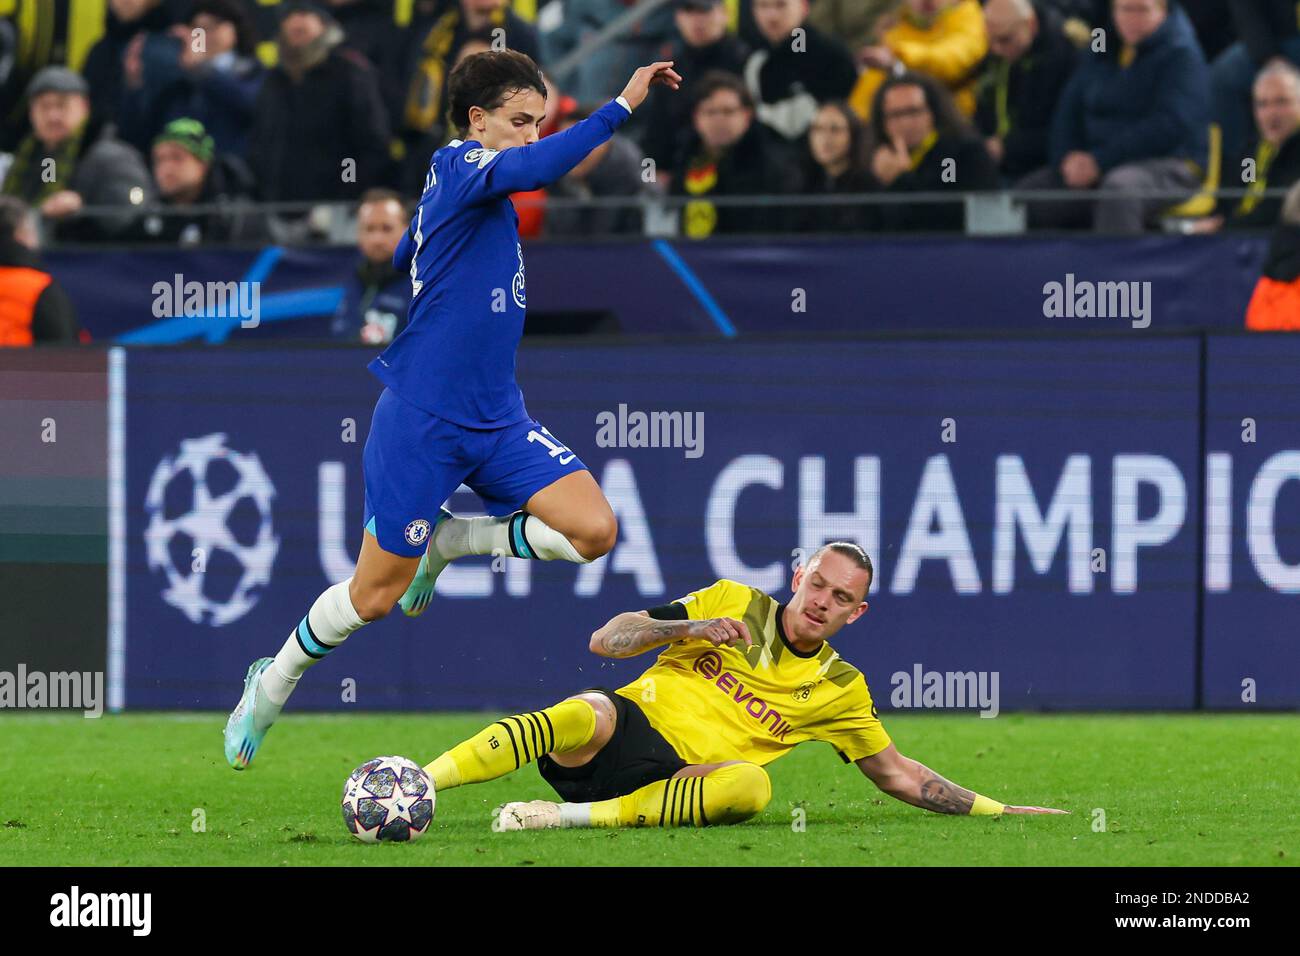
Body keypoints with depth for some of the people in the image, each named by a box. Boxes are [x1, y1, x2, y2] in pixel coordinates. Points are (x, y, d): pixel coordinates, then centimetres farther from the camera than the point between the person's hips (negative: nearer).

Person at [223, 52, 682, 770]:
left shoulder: (467, 182, 10)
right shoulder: (458, 165, -15)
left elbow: (400, 261, 26)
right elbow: (534, 168, -36)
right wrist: (622, 105, -38)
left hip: (496, 421, 8)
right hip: (420, 421, -8)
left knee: (592, 530, -12)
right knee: (375, 596, 2)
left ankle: (445, 542, 11)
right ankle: (270, 685, 28)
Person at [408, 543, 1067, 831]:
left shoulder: (840, 689, 15)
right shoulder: (733, 604, 11)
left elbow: (899, 775, 22)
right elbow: (605, 641, 7)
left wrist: (997, 812, 15)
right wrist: (691, 628, -9)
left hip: (679, 779, 1)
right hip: (627, 727, -1)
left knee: (751, 786, -36)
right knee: (587, 714, -39)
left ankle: (572, 815, -37)